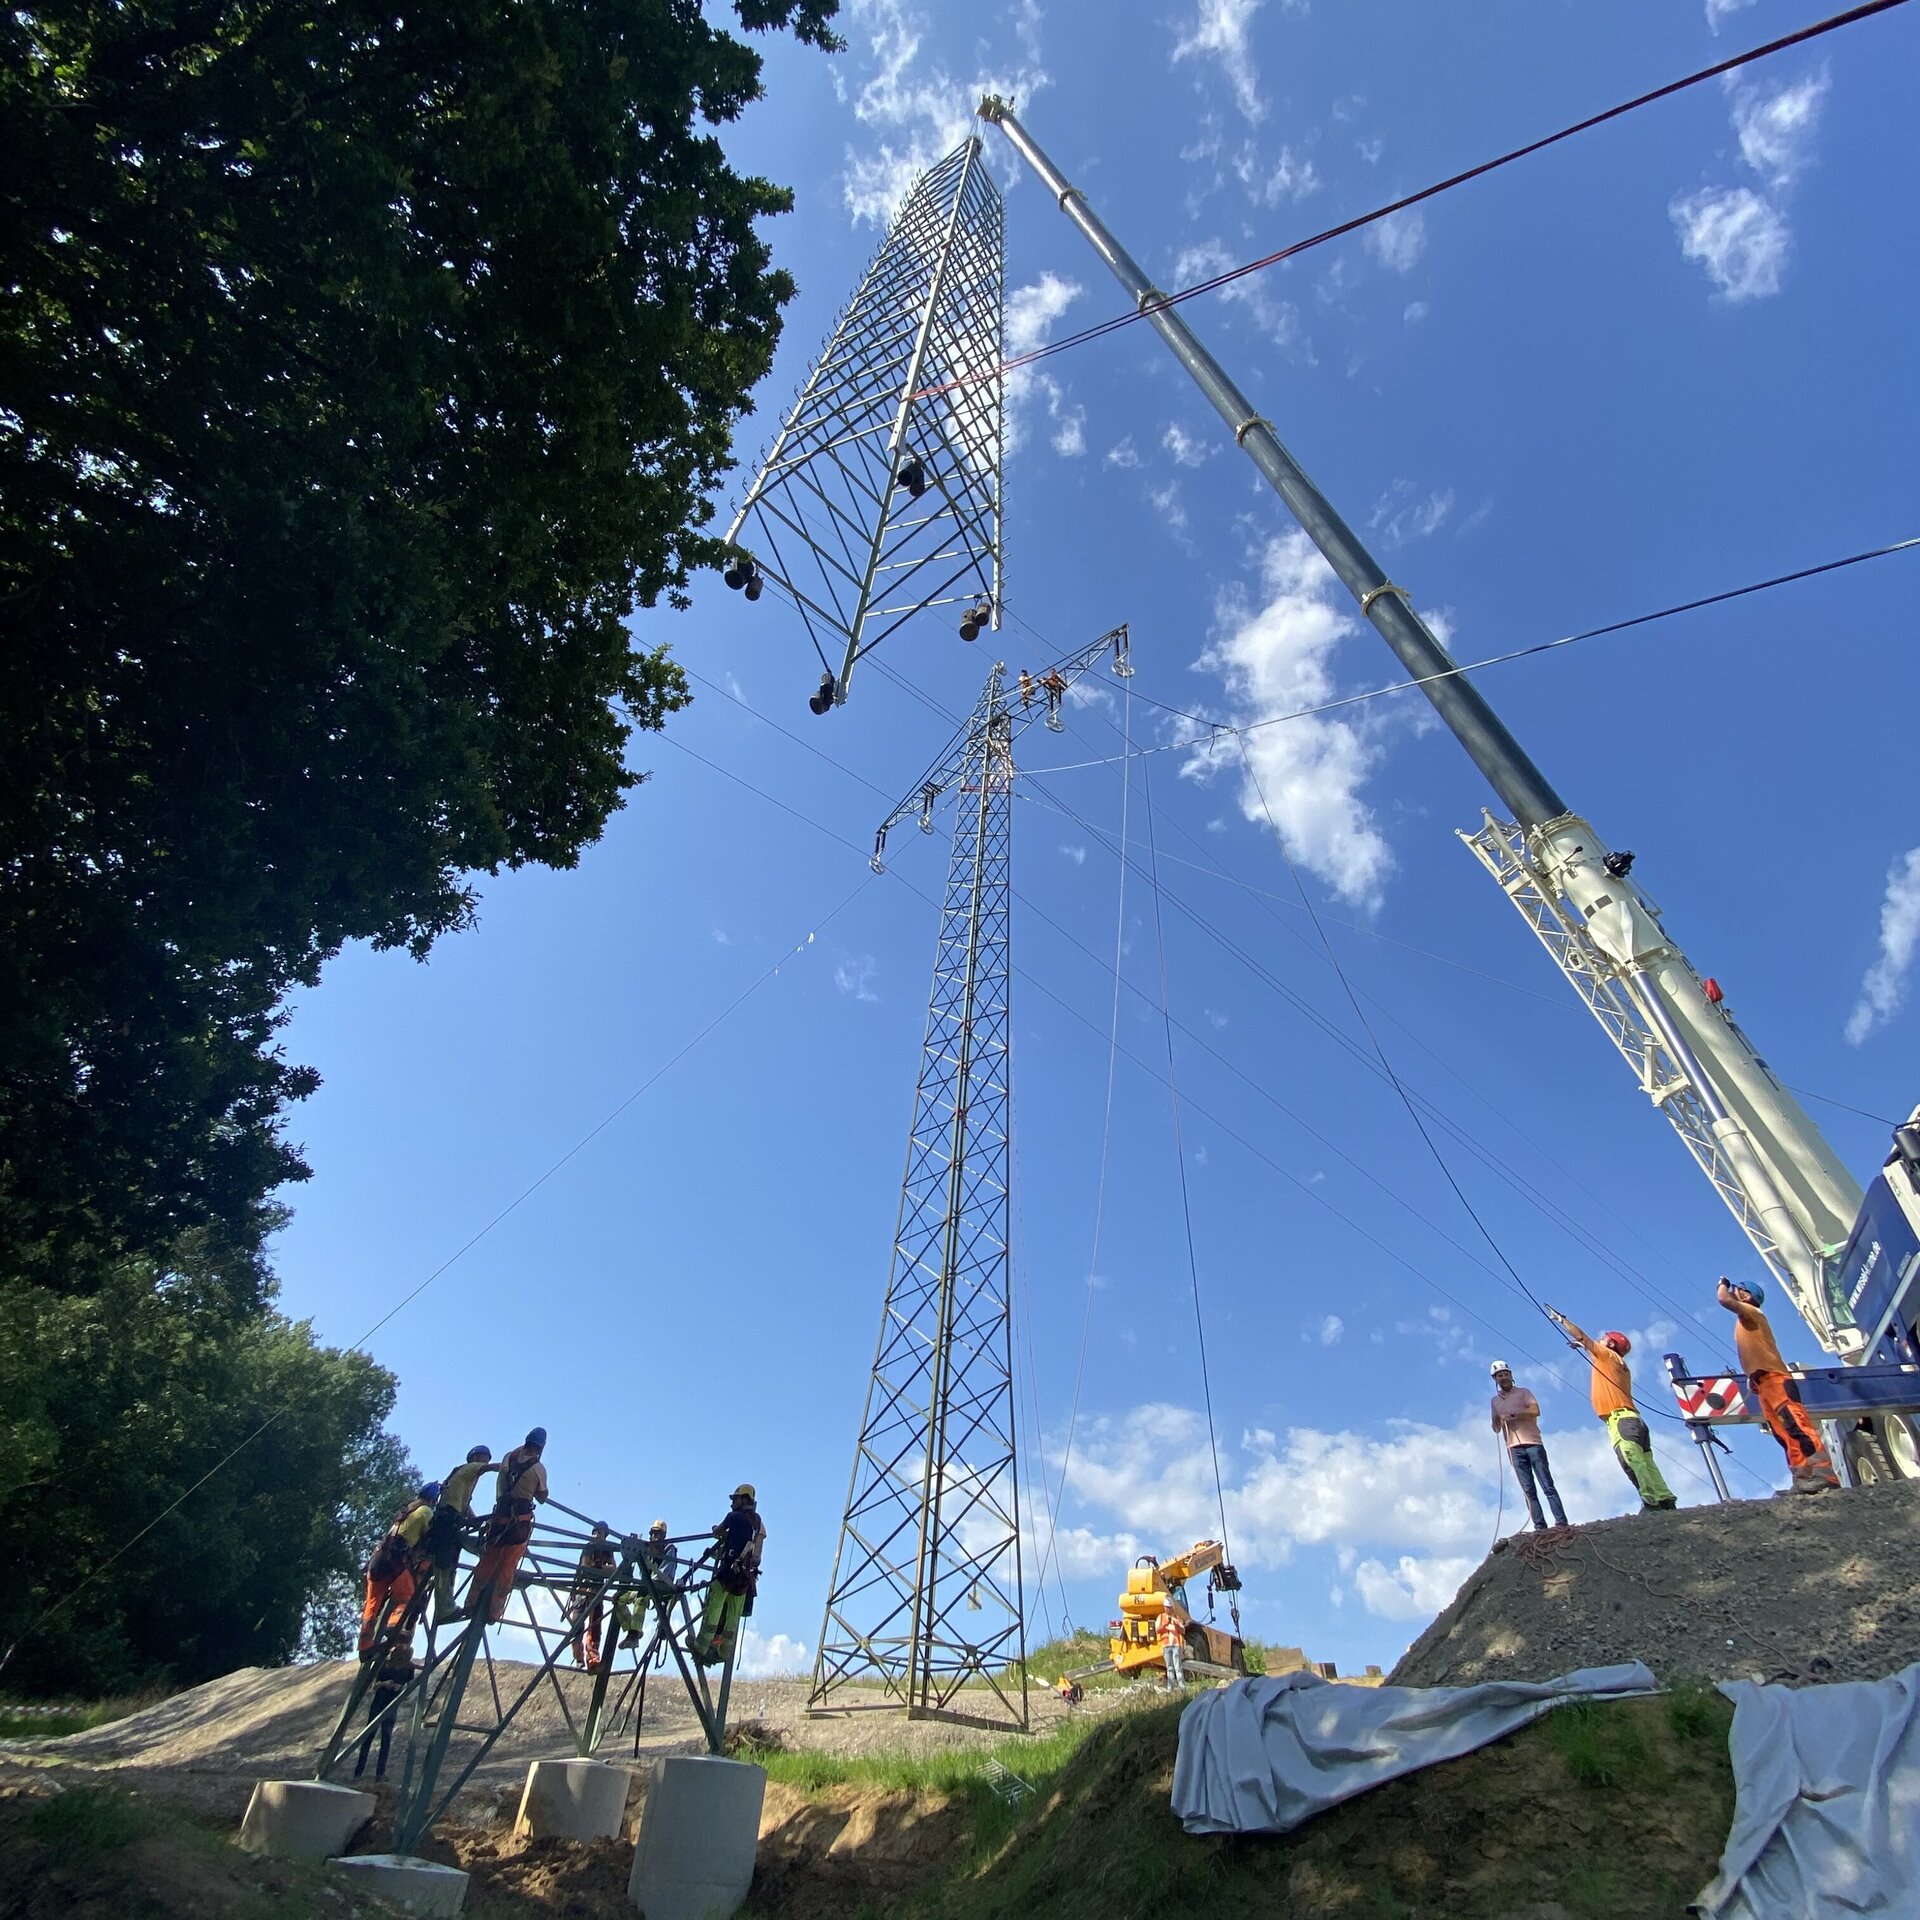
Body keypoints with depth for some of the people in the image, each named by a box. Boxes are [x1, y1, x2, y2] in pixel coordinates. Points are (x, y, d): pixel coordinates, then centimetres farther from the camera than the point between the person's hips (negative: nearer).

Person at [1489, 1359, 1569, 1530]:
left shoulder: (1523, 1392, 9)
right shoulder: (1495, 1401, 18)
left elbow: (1536, 1410, -10)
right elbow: (1496, 1429, 19)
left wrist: (1512, 1415, -14)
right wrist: (1496, 1421, -4)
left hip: (1533, 1444, -3)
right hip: (1514, 1448, 3)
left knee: (1548, 1486, -6)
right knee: (1528, 1490, -3)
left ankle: (1561, 1523, -7)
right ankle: (1540, 1526, -5)